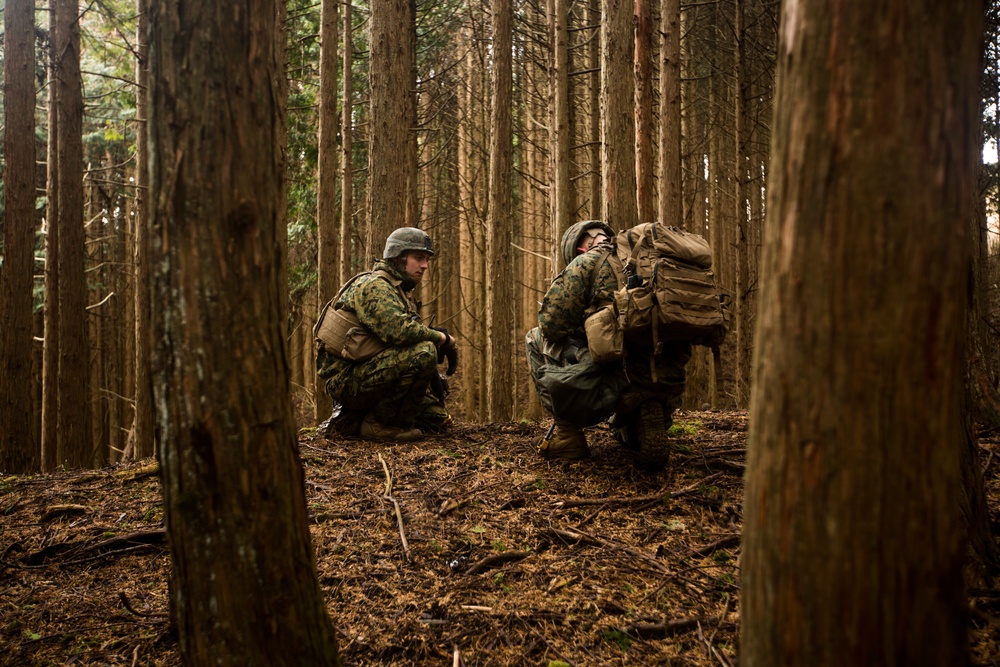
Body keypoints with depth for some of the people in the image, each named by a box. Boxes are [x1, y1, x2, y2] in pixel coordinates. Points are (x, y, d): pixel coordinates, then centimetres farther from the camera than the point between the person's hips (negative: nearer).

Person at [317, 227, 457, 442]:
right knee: (423, 352, -27)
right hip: (346, 379, -10)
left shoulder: (399, 293, 20)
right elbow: (398, 331, -29)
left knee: (437, 417, 13)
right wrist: (442, 338, -15)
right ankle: (379, 423, -15)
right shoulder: (374, 285, -13)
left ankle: (354, 418, 13)